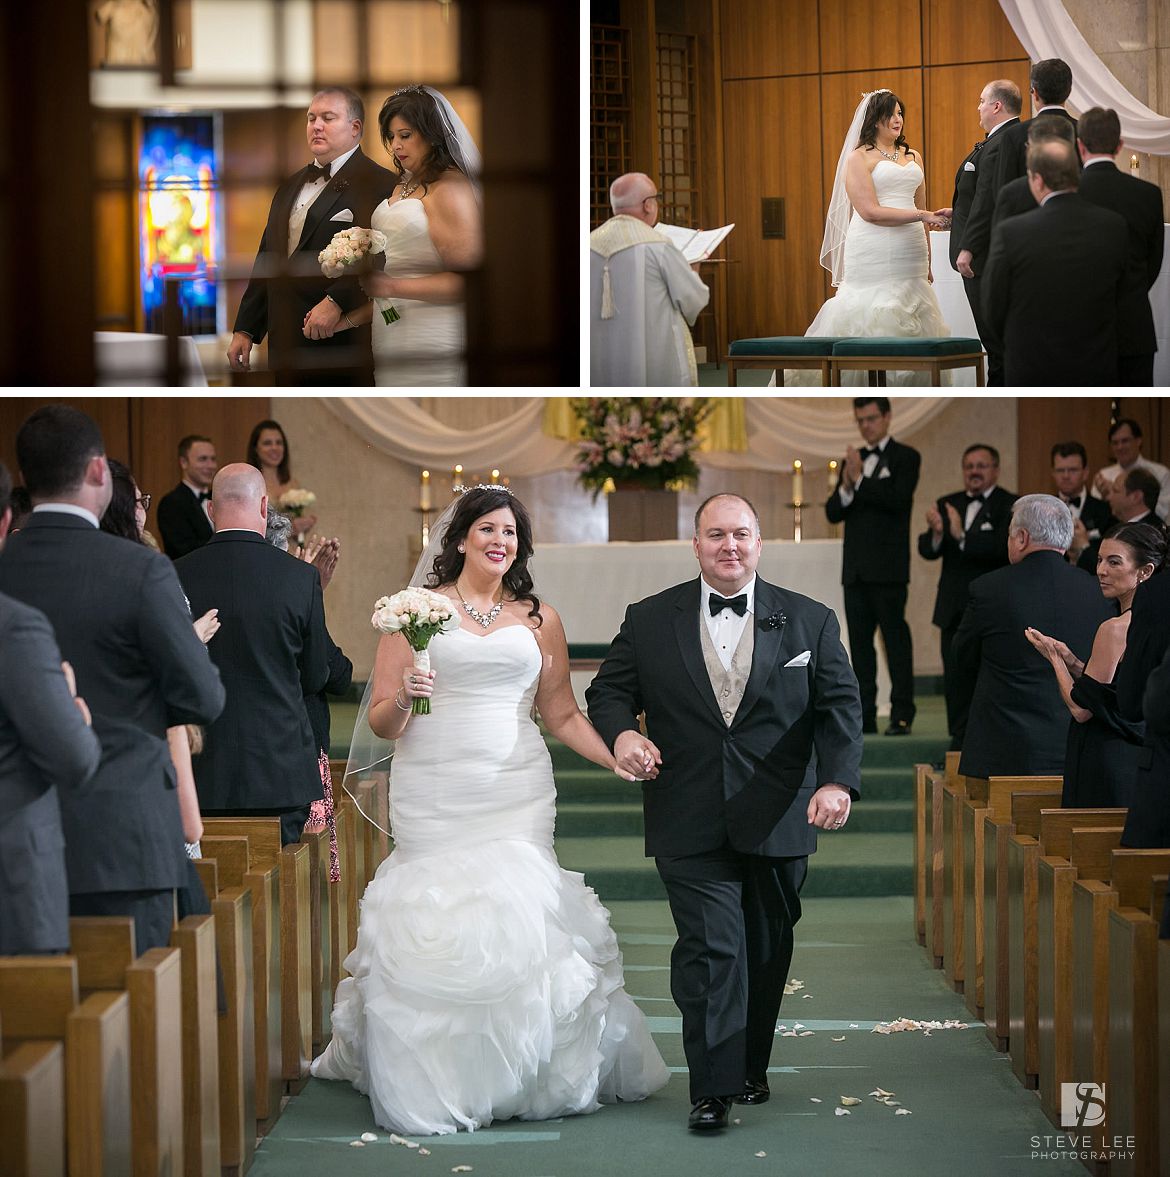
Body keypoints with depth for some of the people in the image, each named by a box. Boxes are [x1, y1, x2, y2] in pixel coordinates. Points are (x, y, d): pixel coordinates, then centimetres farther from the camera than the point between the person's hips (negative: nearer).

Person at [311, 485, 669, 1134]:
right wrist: (403, 697, -17)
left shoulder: (539, 619, 14)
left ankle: (519, 1077, 8)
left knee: (516, 923, -5)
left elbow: (563, 716, 18)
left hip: (516, 791, 2)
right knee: (437, 927, -9)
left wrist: (622, 759, 4)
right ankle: (437, 1086, 1)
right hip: (434, 794, -2)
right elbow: (380, 721, 4)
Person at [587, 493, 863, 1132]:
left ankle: (750, 1066, 29)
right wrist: (621, 732, -15)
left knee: (766, 951, 12)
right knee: (709, 950, -8)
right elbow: (608, 691, 8)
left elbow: (840, 707, 1)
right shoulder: (649, 620, 5)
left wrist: (838, 780, -15)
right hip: (690, 824, -2)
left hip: (779, 822, 2)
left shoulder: (810, 621, 5)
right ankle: (713, 1086, -2)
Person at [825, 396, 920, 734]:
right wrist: (846, 488, -8)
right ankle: (864, 716, 8)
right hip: (855, 568, 6)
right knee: (859, 643, 6)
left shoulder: (905, 457, 0)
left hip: (887, 567, -6)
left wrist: (860, 480, -15)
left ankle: (901, 715, -6)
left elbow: (898, 499, -15)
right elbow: (833, 513, 11)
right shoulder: (853, 460, 17)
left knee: (896, 639, -6)